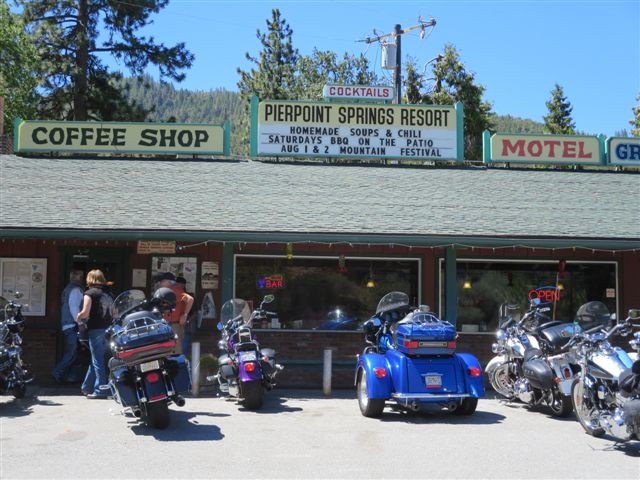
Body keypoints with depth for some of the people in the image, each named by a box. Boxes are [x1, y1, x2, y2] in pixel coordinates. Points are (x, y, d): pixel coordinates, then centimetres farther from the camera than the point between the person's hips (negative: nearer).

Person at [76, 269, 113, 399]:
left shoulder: (90, 293, -2)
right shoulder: (107, 293, 16)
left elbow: (85, 312, -10)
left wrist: (78, 318, 10)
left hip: (96, 329, -6)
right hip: (109, 329, 6)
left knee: (97, 360, 0)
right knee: (97, 359, 16)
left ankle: (100, 390, 0)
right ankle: (87, 387, 28)